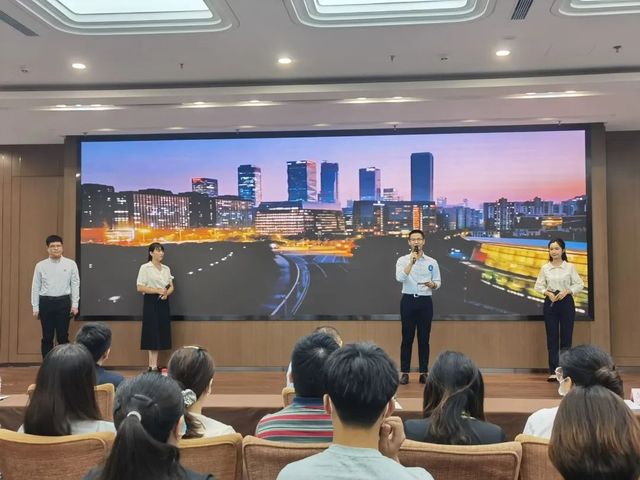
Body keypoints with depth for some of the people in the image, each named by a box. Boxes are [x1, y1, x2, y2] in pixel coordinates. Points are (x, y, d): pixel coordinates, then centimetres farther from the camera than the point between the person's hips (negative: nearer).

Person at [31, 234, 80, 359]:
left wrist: (75, 304, -3)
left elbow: (75, 285, 2)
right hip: (46, 302, 1)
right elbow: (36, 287, 5)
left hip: (63, 302, -1)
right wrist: (35, 307, 2)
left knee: (63, 337, 3)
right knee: (47, 337, 7)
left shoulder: (71, 264, 0)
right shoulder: (40, 265, 3)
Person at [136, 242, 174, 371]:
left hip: (163, 302, 6)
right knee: (152, 333, -5)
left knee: (161, 333, 4)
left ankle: (154, 365, 10)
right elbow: (140, 288, -11)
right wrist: (158, 290, -18)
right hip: (151, 302, -6)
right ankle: (152, 366, -1)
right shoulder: (145, 268, -4)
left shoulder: (166, 269, 13)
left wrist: (166, 293, -11)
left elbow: (171, 286, 12)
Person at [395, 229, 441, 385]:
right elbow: (400, 278, -17)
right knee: (407, 338, 2)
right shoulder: (403, 260, 0)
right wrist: (411, 261, -23)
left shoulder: (432, 262, 7)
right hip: (408, 301, -1)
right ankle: (405, 373, 7)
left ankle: (424, 372, 11)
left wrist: (432, 284, -16)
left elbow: (438, 282, 7)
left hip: (425, 301, 2)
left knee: (424, 338, 5)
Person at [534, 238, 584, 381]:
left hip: (566, 302, -1)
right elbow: (538, 286, 5)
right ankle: (553, 371, 4)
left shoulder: (570, 267, 0)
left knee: (566, 337, 2)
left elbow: (579, 284, 1)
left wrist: (567, 291, -14)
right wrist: (547, 292, -13)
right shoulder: (545, 268, 3)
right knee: (552, 337, 1)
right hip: (550, 303, 1)